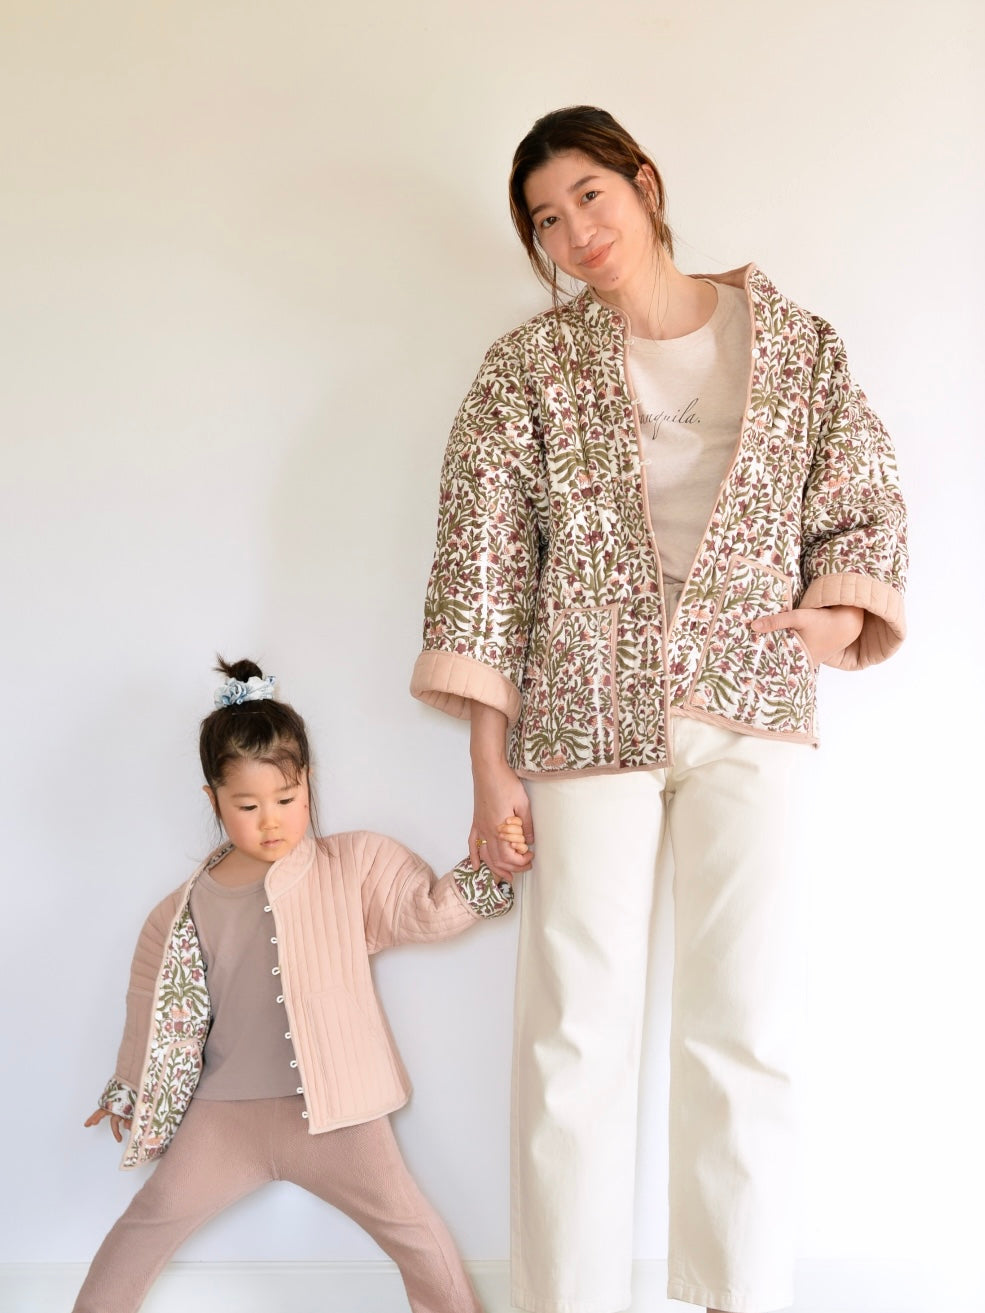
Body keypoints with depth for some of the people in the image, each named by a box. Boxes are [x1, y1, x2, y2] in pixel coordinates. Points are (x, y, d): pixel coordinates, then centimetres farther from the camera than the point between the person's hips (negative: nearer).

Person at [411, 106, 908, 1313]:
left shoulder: (796, 344, 9)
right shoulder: (527, 368, 6)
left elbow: (864, 509, 14)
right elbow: (484, 560, 2)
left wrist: (838, 609, -8)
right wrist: (491, 766, -3)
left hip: (750, 716, 1)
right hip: (587, 719, 0)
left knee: (747, 1032, 1)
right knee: (575, 1037, 0)